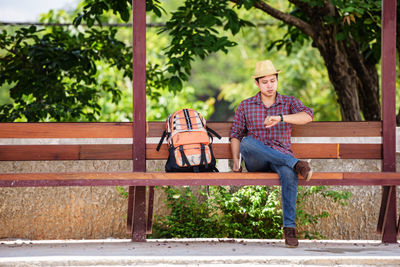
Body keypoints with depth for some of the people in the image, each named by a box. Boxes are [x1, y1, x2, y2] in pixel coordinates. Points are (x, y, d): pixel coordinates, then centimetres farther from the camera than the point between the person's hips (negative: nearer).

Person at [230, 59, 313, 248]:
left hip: (281, 157, -1)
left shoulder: (289, 103, 9)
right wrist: (235, 162, 1)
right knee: (248, 143, -36)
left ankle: (289, 227, -40)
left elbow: (307, 116, -11)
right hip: (255, 162, 1)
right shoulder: (246, 106, 13)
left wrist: (281, 117, -28)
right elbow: (235, 135, 16)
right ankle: (296, 163, -43)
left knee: (289, 173, -39)